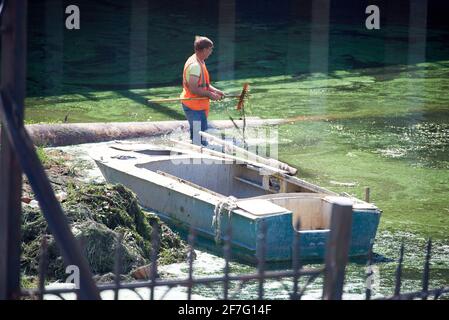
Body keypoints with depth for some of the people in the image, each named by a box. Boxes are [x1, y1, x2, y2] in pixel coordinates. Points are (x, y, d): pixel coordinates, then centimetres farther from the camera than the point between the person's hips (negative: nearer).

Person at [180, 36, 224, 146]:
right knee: (199, 141, -7)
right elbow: (194, 89, -26)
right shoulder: (195, 65, -22)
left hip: (199, 106, 11)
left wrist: (215, 91, 6)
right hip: (194, 107, -11)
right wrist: (210, 94, -17)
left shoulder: (200, 62, 12)